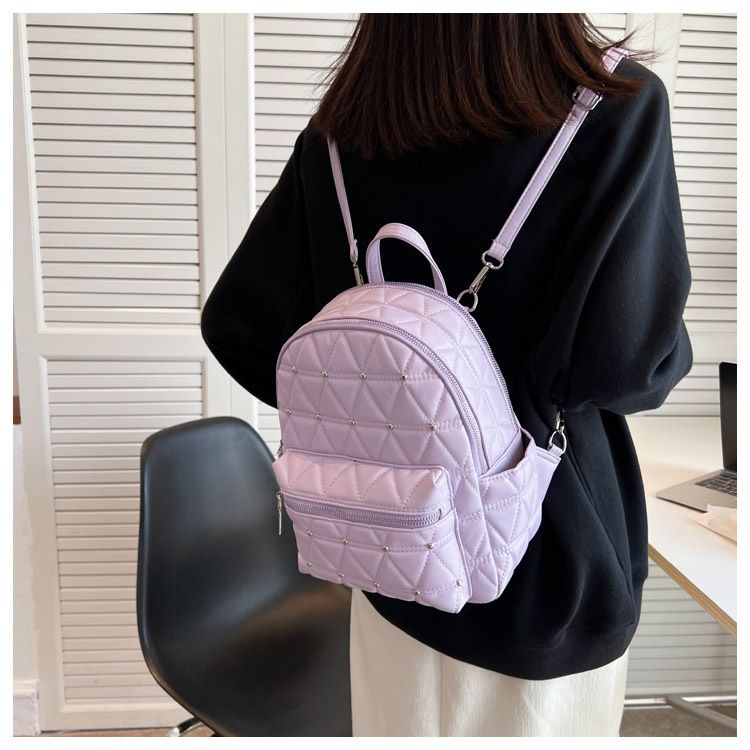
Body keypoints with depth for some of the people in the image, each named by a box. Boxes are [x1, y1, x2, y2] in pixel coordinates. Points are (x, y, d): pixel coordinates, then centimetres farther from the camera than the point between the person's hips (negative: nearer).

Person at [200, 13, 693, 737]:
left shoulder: (337, 136, -7)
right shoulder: (618, 108, -17)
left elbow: (237, 324, -6)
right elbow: (626, 357, -23)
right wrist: (669, 354, 0)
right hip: (550, 562, -3)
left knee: (407, 726, 25)